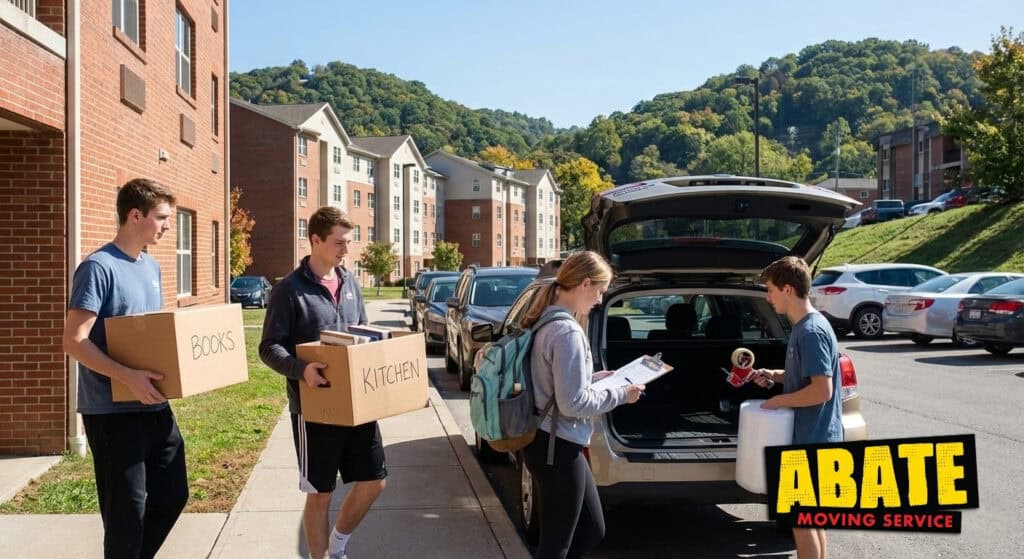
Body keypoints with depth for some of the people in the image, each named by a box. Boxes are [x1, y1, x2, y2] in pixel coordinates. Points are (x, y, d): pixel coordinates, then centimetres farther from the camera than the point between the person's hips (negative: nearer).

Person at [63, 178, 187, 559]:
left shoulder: (152, 267, 12)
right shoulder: (99, 267, -14)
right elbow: (74, 342, -20)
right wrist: (128, 377, -30)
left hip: (155, 407, 8)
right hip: (112, 412, -8)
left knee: (173, 495, 15)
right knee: (127, 508, 1)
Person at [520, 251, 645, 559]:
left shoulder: (548, 323, 7)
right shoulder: (567, 332, -23)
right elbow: (572, 403, -23)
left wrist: (595, 377, 14)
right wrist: (619, 394, -11)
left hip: (552, 442, 10)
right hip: (557, 448, -10)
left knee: (592, 531, 20)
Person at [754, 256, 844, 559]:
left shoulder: (811, 331, -21)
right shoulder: (804, 327, 9)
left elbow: (822, 389, -26)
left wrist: (778, 401, -15)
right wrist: (775, 375, 8)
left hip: (812, 440, -10)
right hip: (811, 437, 10)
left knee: (802, 520, 0)